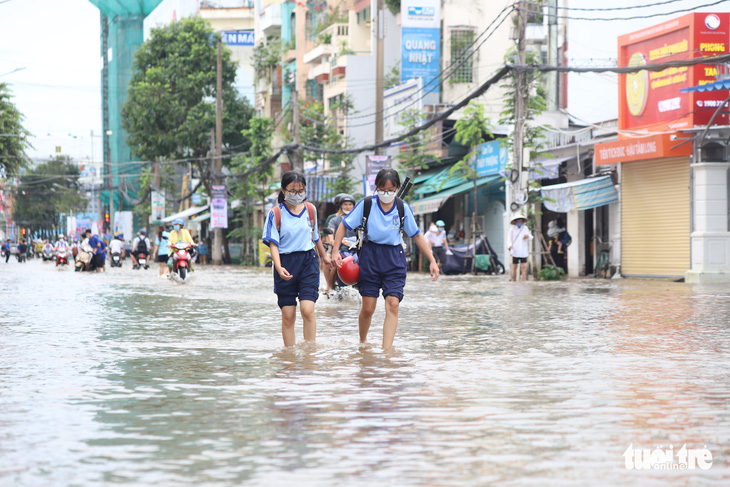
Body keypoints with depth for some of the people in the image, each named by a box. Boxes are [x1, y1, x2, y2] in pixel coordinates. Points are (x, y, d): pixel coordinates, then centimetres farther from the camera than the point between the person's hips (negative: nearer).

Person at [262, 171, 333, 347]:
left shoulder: (310, 209, 7)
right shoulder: (276, 213, -3)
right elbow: (273, 243, -8)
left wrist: (324, 256, 37)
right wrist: (278, 267, -22)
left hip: (308, 261, 1)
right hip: (286, 263, -1)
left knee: (307, 310, -13)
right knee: (288, 316, 1)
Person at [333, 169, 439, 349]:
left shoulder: (403, 207, 0)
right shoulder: (366, 204, -5)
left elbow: (417, 235, 9)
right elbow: (344, 226, 3)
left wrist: (432, 261, 5)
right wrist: (336, 251, -8)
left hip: (394, 259, 1)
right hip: (370, 256, -1)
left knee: (393, 305, -14)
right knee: (368, 308, 2)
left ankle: (387, 350, -15)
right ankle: (362, 344, 28)